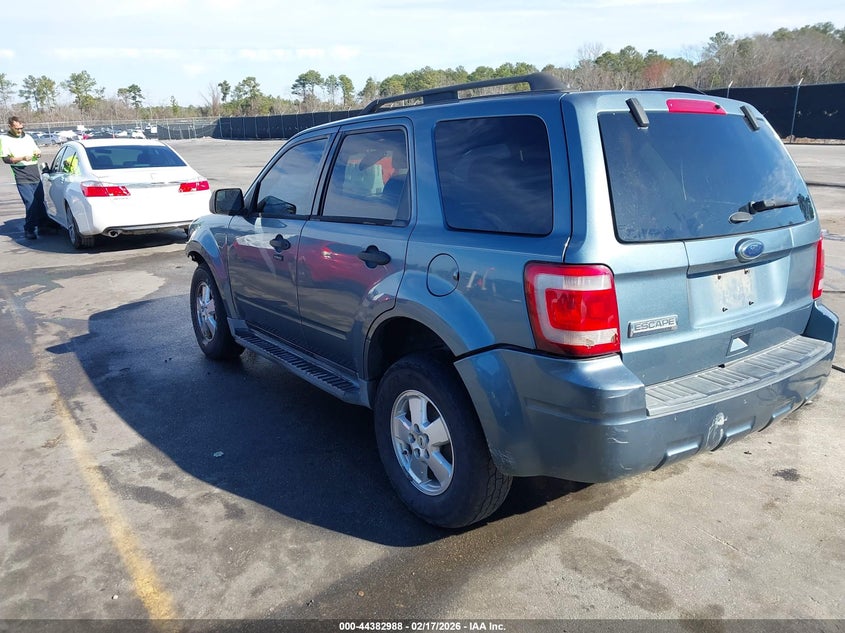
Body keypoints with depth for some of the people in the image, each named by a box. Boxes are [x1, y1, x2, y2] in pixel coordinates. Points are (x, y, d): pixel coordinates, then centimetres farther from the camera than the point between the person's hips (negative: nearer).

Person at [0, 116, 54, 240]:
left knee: (40, 202, 9)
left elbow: (37, 151, 24)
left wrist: (38, 154, 0)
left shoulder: (27, 137, 13)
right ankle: (29, 230, 0)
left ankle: (43, 225, 22)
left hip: (36, 176, 5)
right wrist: (22, 158, -19)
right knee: (31, 204, -11)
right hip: (23, 179, -5)